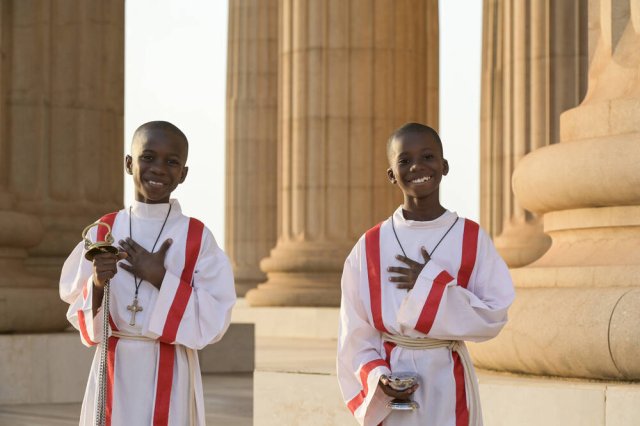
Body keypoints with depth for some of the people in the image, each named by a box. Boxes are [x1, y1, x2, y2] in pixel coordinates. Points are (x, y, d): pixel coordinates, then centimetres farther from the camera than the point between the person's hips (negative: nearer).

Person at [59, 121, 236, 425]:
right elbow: (79, 316, 5)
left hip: (171, 376, -2)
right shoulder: (102, 232, 4)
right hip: (113, 372, 2)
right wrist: (96, 285, -15)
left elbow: (215, 321, -7)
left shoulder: (198, 238, -3)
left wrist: (161, 279, -15)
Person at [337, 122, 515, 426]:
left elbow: (494, 316, -6)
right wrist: (376, 377, -15)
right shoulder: (370, 247, 1)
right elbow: (356, 332, 2)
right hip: (391, 393, 1)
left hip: (448, 385, -1)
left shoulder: (472, 239, 0)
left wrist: (431, 284, -13)